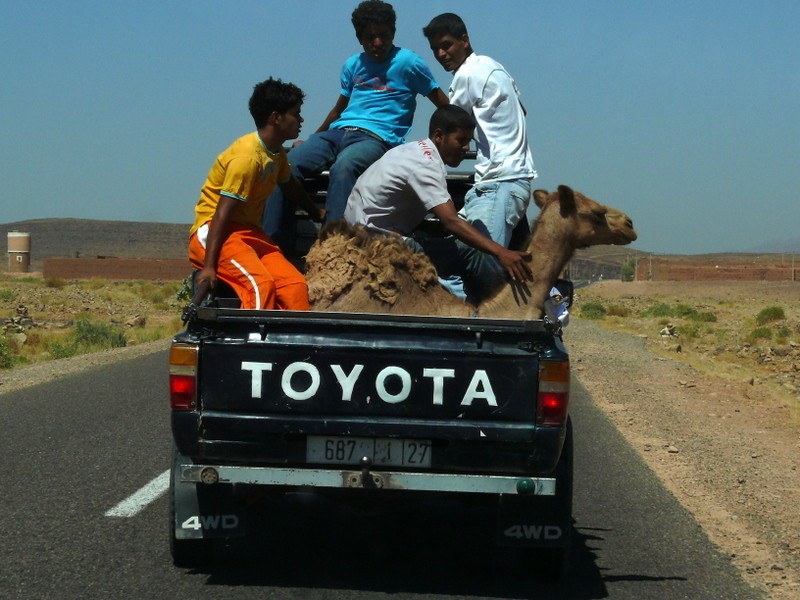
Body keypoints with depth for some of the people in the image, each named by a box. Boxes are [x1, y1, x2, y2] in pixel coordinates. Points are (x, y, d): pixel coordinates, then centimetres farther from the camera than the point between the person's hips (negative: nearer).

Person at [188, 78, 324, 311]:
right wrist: (208, 266, -30)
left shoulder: (277, 153, 8)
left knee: (296, 285, -12)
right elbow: (222, 213, -24)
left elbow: (291, 187, 30)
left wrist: (318, 214, 44)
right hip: (212, 231, -9)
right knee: (260, 284, -32)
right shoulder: (246, 157, -19)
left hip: (249, 231, 9)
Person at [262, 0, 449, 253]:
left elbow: (444, 105, 7)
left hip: (377, 137, -5)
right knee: (288, 164, -21)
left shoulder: (408, 63, 5)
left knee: (343, 167, -40)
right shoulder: (352, 65, 21)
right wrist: (312, 140, 33)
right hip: (338, 131, 6)